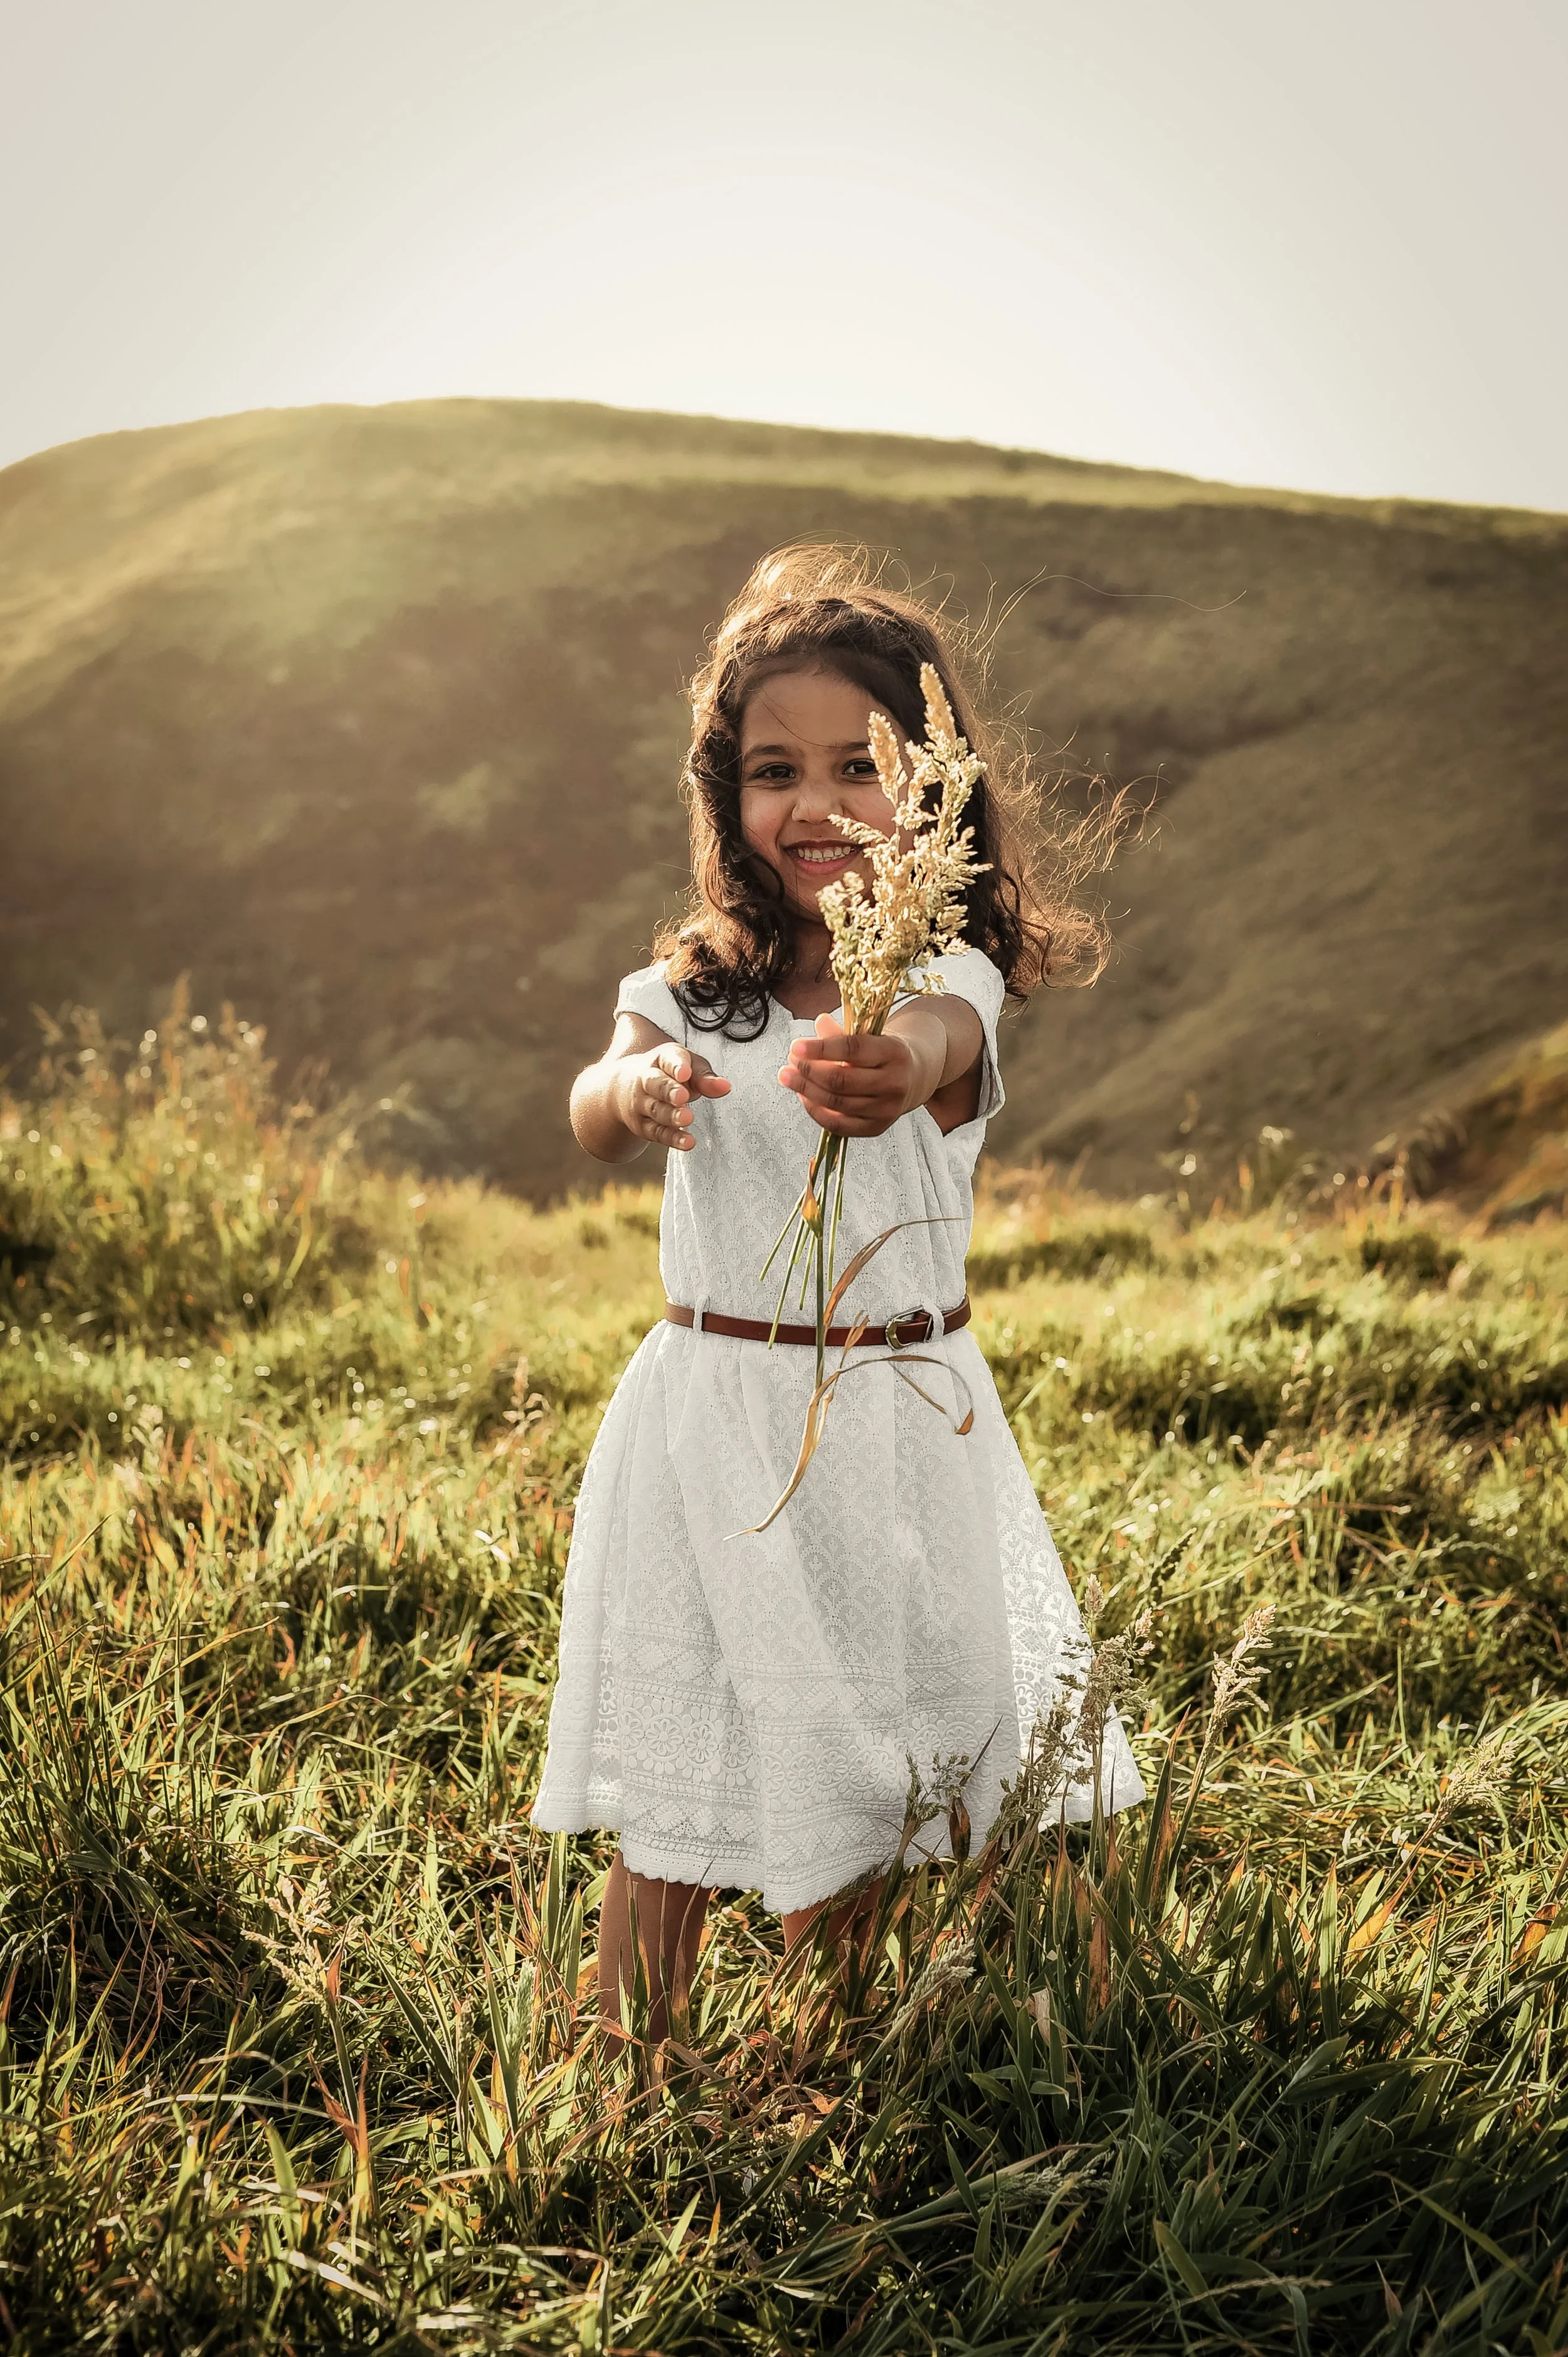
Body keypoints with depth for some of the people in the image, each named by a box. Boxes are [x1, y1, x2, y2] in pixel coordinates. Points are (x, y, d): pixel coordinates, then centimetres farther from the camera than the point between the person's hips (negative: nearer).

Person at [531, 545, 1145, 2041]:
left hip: (894, 1425, -2)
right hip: (710, 1419, 2)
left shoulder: (947, 977, -6)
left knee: (851, 1807, 9)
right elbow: (592, 1114, -16)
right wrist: (635, 1091, -41)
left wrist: (893, 1070, -57)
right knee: (668, 1821, 5)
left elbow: (938, 1042, -32)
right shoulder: (693, 985, 4)